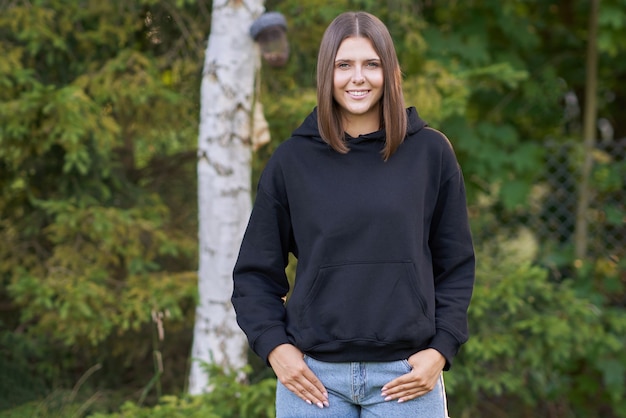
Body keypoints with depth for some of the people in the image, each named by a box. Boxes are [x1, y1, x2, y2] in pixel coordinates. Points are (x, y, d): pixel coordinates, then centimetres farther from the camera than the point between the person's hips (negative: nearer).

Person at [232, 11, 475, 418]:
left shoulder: (430, 152, 3)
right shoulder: (291, 160, 3)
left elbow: (456, 265, 7)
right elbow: (256, 271, 8)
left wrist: (441, 349, -4)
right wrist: (274, 346, -5)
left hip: (405, 375, 0)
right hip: (314, 374, 0)